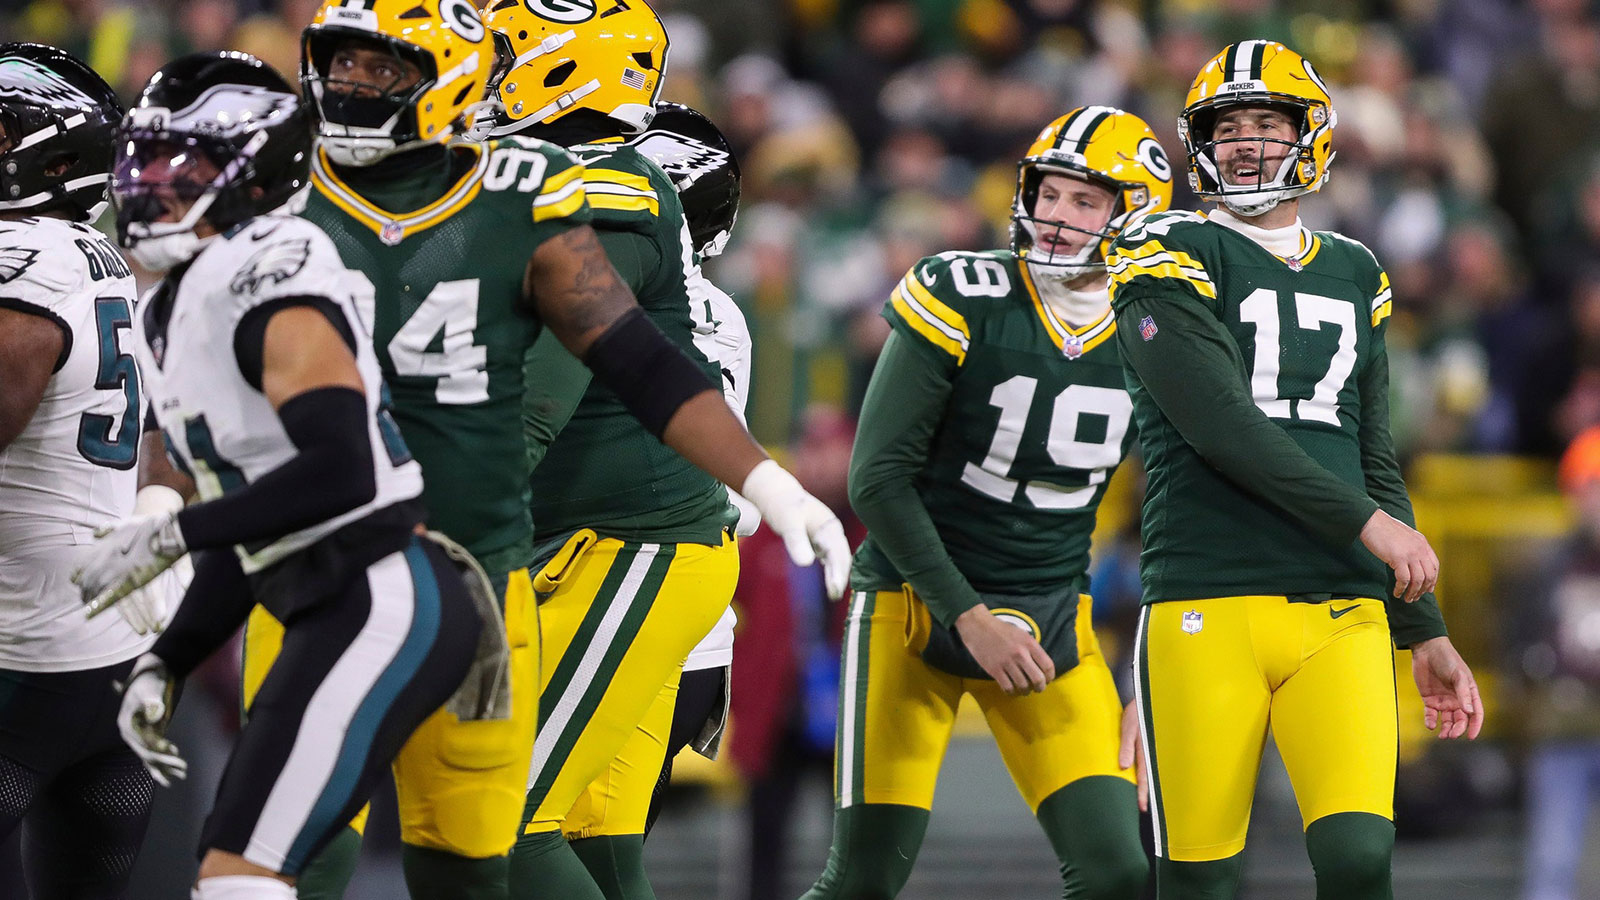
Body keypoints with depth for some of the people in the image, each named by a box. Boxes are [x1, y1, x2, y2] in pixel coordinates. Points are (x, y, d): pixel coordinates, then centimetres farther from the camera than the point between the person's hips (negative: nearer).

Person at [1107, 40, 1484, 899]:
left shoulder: (1353, 278, 19)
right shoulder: (1169, 260, 1)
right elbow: (1224, 430, -11)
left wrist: (1427, 636, 20)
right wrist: (1369, 522, -9)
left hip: (1341, 618, 4)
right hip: (1208, 608, -4)